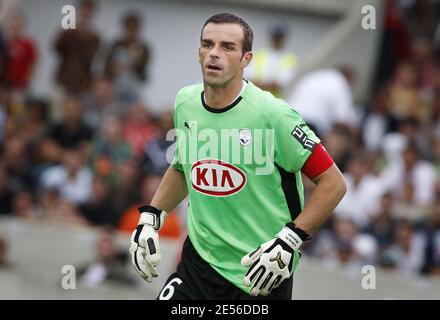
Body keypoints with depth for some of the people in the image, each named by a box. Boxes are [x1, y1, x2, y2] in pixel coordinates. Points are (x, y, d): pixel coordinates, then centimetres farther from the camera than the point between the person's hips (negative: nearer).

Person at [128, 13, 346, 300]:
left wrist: (289, 242, -20)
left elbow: (333, 183, -13)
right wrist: (150, 218, 10)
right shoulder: (185, 103, 2)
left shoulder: (272, 114, -16)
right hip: (199, 262, 4)